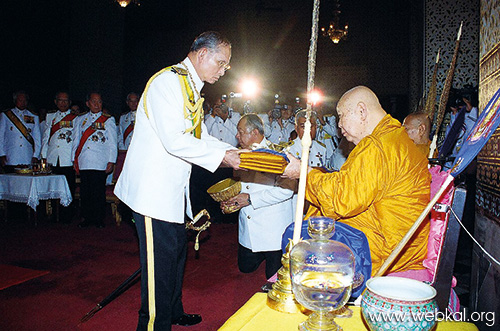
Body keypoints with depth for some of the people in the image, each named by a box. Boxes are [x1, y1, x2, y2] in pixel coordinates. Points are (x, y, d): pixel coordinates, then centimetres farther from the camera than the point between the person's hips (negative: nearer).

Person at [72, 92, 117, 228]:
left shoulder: (108, 120, 7)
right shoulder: (80, 119, 17)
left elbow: (112, 143, 4)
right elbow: (76, 140, 17)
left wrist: (111, 161, -4)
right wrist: (74, 159, 10)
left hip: (100, 163, -3)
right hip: (83, 162, 3)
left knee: (99, 191, -2)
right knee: (85, 191, 4)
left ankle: (99, 219, 9)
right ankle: (87, 218, 16)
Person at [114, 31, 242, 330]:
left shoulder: (192, 89, 16)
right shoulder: (168, 82, -15)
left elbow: (200, 137, 18)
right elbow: (174, 140, -25)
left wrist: (234, 152, 6)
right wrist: (222, 157, -19)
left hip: (173, 188, 10)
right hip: (154, 189, -10)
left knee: (176, 253, 18)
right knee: (160, 260, -2)